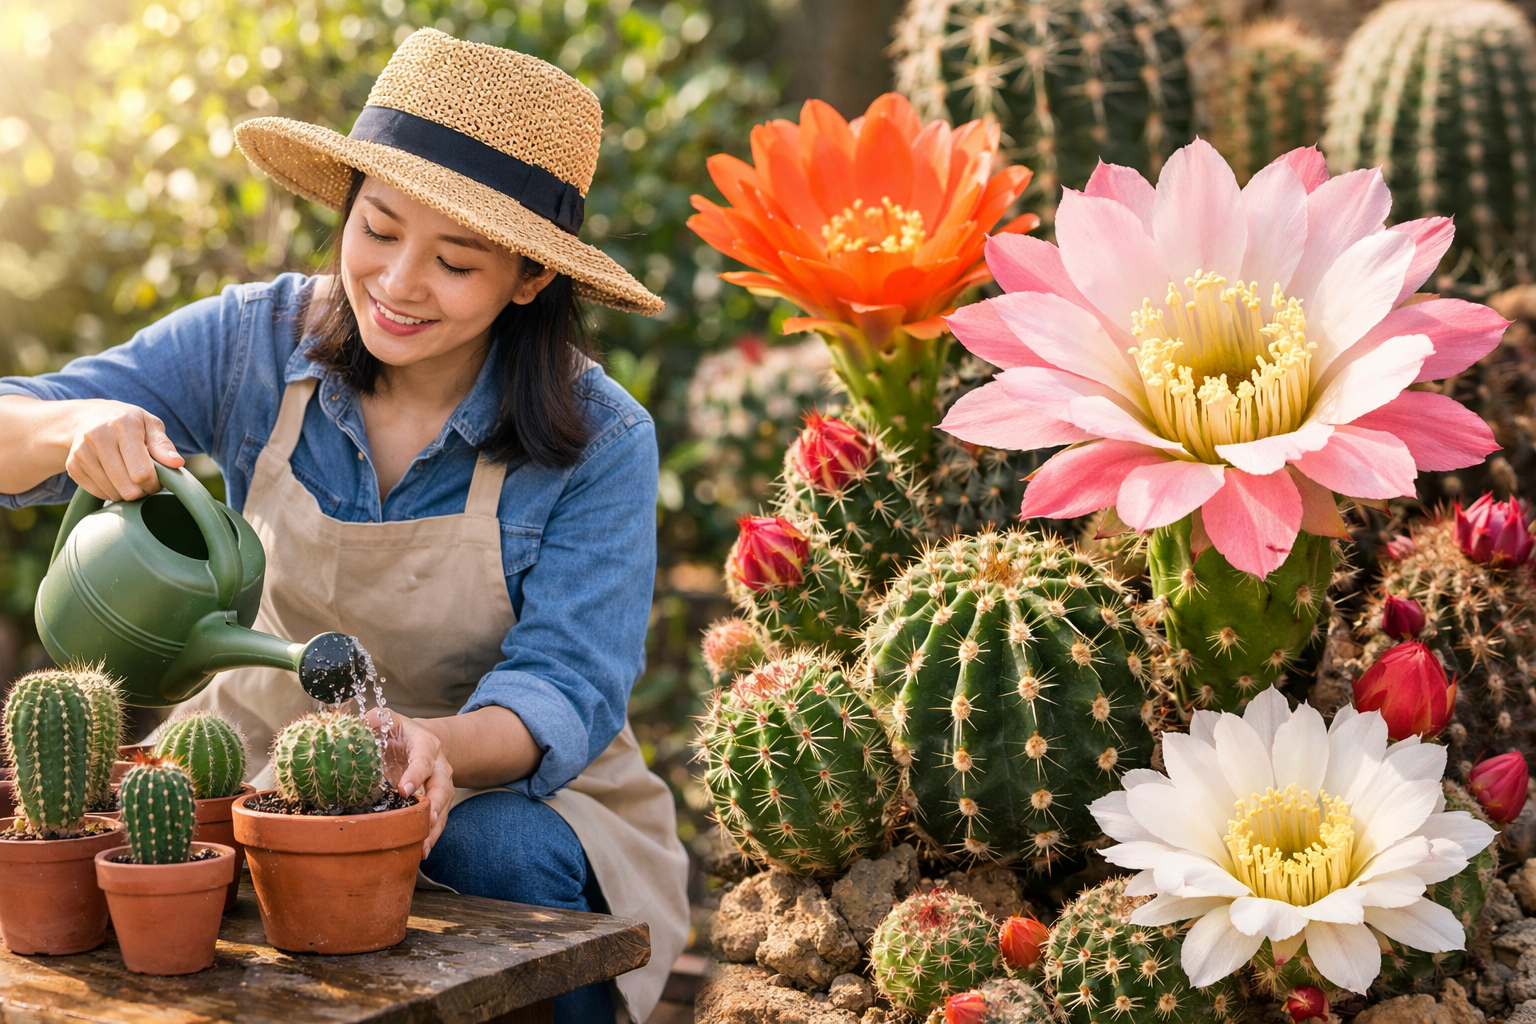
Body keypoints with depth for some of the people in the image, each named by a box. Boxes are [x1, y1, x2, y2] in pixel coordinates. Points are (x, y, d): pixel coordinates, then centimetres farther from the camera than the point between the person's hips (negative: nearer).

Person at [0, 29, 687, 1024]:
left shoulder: (601, 441, -15)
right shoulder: (256, 343, -8)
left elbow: (565, 691, -21)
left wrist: (435, 745, -44)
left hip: (510, 786, -1)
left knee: (505, 859, -34)